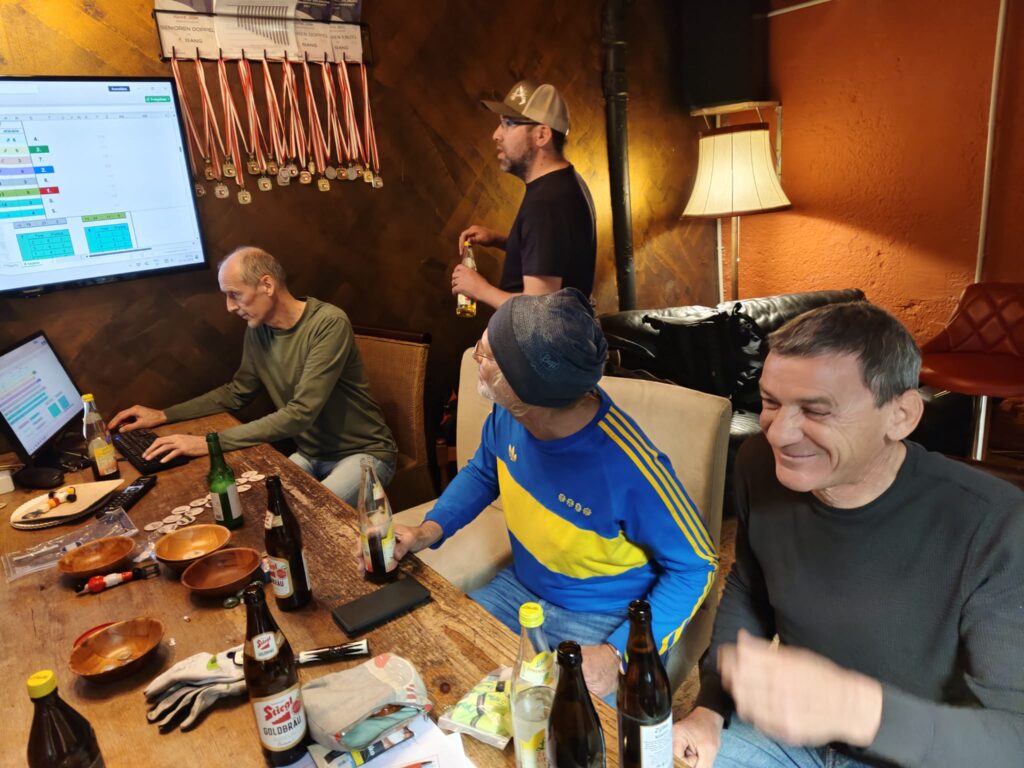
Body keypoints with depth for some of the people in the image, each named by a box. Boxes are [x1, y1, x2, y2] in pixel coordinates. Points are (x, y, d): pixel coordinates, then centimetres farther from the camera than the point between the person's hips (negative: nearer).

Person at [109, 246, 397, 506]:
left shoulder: (329, 324, -23)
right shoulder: (257, 330, -1)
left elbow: (300, 414, -28)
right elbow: (236, 392, 17)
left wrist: (209, 443, -27)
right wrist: (163, 415, 10)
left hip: (363, 452, -6)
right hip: (310, 454, 6)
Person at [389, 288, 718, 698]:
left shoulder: (629, 467, -33)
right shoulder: (508, 416, -14)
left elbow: (695, 566, -17)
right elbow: (482, 472, 9)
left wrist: (618, 653, -27)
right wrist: (429, 530, -8)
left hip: (604, 624, -5)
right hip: (520, 590, 6)